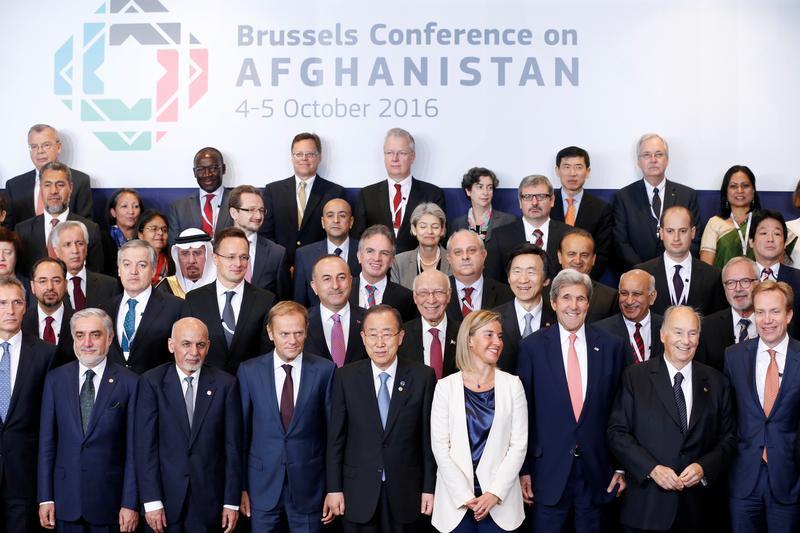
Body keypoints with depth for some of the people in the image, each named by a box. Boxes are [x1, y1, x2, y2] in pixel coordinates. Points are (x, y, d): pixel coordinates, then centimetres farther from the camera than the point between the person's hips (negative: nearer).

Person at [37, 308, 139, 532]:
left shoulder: (129, 382, -5)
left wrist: (130, 504, -7)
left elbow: (132, 447, -5)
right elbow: (47, 441, 4)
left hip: (109, 498, -2)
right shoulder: (55, 379, 3)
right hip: (66, 497, 2)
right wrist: (45, 497, 1)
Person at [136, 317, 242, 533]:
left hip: (209, 498, 1)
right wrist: (151, 501, -10)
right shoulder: (151, 382, -3)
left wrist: (232, 501, -2)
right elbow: (145, 445, -6)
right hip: (165, 493, 0)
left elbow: (233, 446, 0)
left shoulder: (226, 384, -1)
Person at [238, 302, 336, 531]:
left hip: (308, 486, -1)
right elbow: (241, 431, 3)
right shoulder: (249, 371, -2)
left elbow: (333, 431, -2)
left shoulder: (325, 370, -5)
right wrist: (241, 486, 2)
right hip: (262, 485, 1)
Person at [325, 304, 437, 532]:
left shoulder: (422, 376, -4)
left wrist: (429, 488, -1)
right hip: (358, 494, 0)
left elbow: (429, 436, -1)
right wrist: (334, 489, -1)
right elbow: (335, 438, 1)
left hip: (405, 493, 0)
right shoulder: (346, 377, -2)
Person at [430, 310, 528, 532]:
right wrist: (465, 496, -10)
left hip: (499, 500, 1)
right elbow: (440, 445, -4)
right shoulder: (446, 387, -1)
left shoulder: (512, 384, 1)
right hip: (455, 499, 0)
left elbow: (519, 444, -2)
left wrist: (495, 493, -10)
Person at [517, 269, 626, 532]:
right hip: (548, 470, -1)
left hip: (596, 471, 2)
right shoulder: (532, 347, -3)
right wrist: (523, 469, -2)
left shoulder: (611, 346, 2)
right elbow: (523, 411, -2)